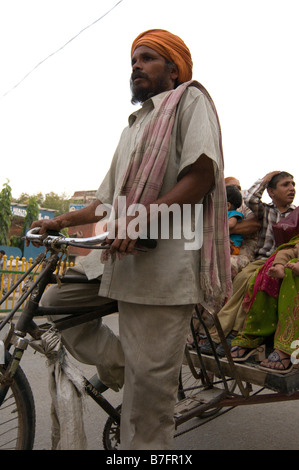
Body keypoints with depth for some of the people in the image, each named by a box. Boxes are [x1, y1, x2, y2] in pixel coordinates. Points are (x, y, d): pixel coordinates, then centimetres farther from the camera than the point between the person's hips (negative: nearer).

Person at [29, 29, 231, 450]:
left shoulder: (189, 98, 5)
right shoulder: (134, 125, 28)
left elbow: (202, 174, -13)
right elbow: (110, 202, 26)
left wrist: (142, 219, -24)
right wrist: (62, 221, 14)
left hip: (164, 256, -8)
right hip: (120, 252, 9)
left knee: (150, 382, -6)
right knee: (56, 300, 8)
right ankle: (120, 366, 14)